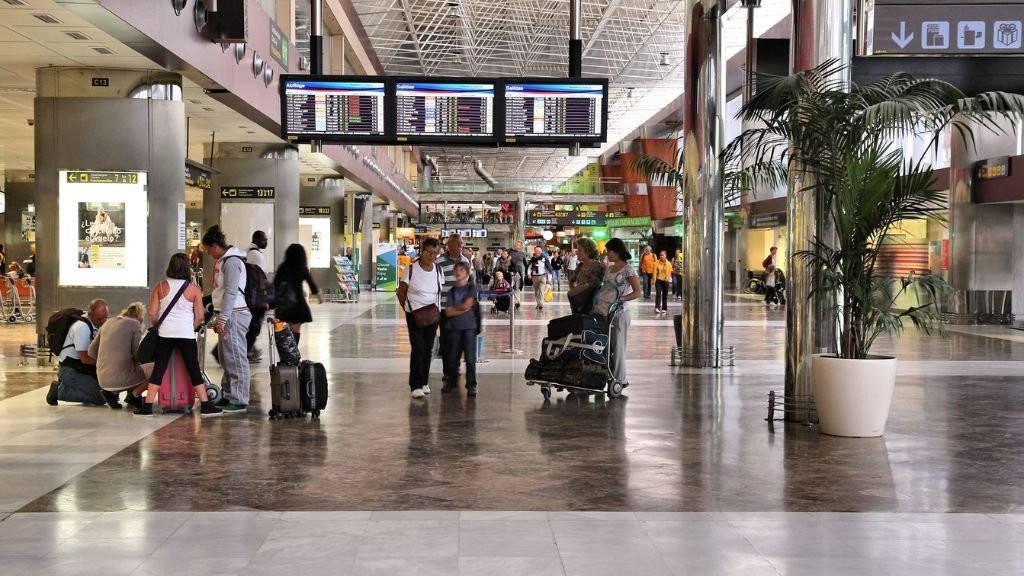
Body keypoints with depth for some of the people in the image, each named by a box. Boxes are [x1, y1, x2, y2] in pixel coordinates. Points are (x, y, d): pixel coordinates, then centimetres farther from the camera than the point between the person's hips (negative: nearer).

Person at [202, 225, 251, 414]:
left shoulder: (231, 261, -14)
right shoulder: (224, 260, 18)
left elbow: (231, 292, -20)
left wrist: (223, 319, -20)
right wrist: (219, 317, 22)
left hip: (234, 314, -10)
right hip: (228, 315, 10)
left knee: (235, 358, -8)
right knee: (225, 358, 14)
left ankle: (239, 401, -5)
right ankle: (229, 396, 22)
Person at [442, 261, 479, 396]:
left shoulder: (472, 288, 1)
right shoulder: (452, 291, 7)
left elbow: (466, 304, -11)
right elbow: (448, 312, -3)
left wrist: (455, 308, 2)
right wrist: (463, 309, -11)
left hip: (469, 326, -3)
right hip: (454, 327, 3)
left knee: (470, 357, -3)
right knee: (453, 357, 9)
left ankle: (471, 385, 3)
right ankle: (452, 381, 24)